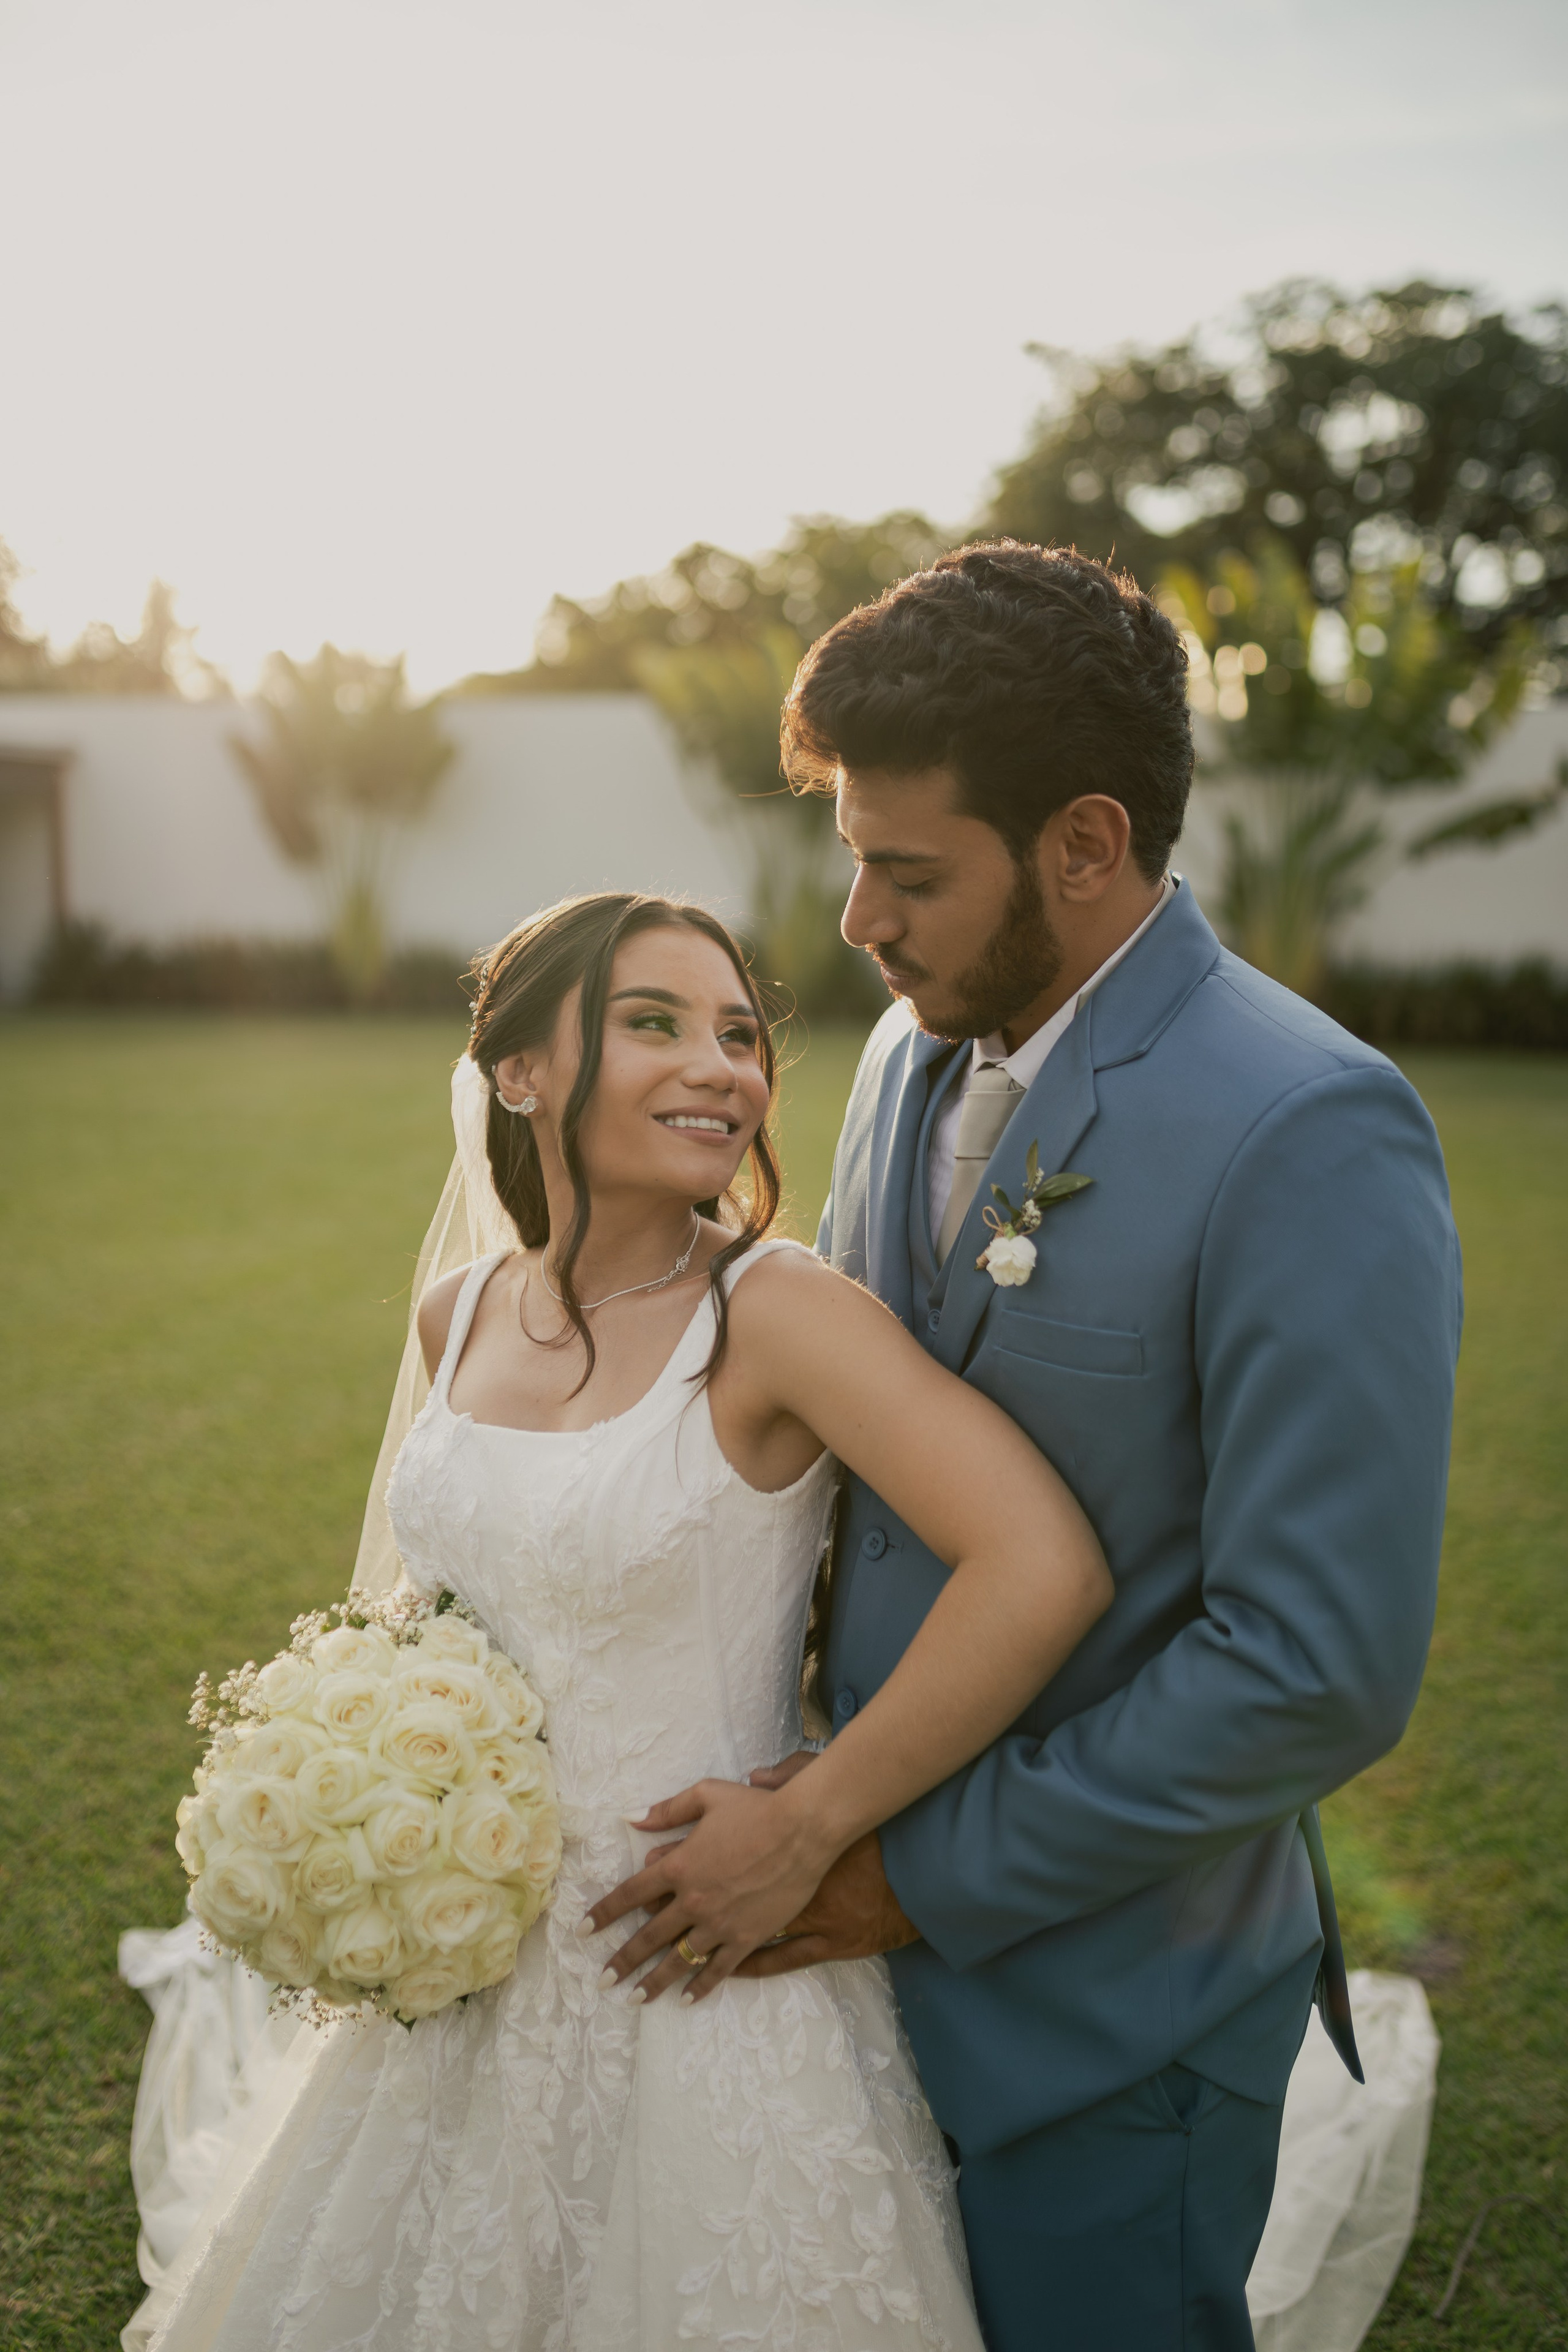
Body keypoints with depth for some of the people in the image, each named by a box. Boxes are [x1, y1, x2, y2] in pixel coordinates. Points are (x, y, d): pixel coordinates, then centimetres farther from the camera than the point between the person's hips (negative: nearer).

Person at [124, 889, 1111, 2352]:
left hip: (695, 1964, -6)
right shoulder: (458, 1319, -2)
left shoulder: (774, 1312, -22)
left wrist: (801, 1839, -24)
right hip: (475, 1966, 6)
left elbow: (1044, 1571, -33)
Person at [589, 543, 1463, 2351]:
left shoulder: (1309, 1135, -24)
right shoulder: (917, 1050, 1)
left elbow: (1322, 1672, -25)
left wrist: (920, 1874, -18)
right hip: (869, 1931, 7)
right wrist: (807, 1794, 1)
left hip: (1098, 2020, -6)